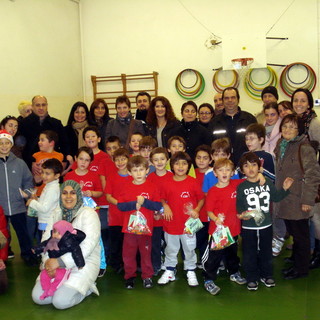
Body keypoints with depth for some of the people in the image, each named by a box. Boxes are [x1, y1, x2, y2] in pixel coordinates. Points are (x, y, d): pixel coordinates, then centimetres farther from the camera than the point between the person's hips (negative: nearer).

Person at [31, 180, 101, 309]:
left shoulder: (89, 214, -9)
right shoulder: (57, 213, 11)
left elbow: (87, 246, -19)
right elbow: (46, 238, 5)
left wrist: (60, 261, -22)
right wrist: (48, 261, -14)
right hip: (56, 263, 6)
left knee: (61, 301, -19)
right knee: (37, 297, -8)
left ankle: (86, 287, 9)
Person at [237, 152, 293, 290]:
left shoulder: (267, 183, -1)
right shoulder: (241, 187, -8)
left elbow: (276, 197, 8)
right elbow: (239, 206, -6)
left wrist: (284, 189, -5)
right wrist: (242, 214, -24)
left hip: (266, 225, 2)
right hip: (248, 227, -2)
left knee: (266, 252, 16)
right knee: (249, 253, 7)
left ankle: (266, 275, 34)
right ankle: (252, 278, 22)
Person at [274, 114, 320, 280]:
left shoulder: (304, 148, -15)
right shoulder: (281, 147, 10)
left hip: (298, 201, -7)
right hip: (285, 200, 7)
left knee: (300, 235, 5)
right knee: (293, 233, 18)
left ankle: (301, 268, 19)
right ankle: (296, 264, 32)